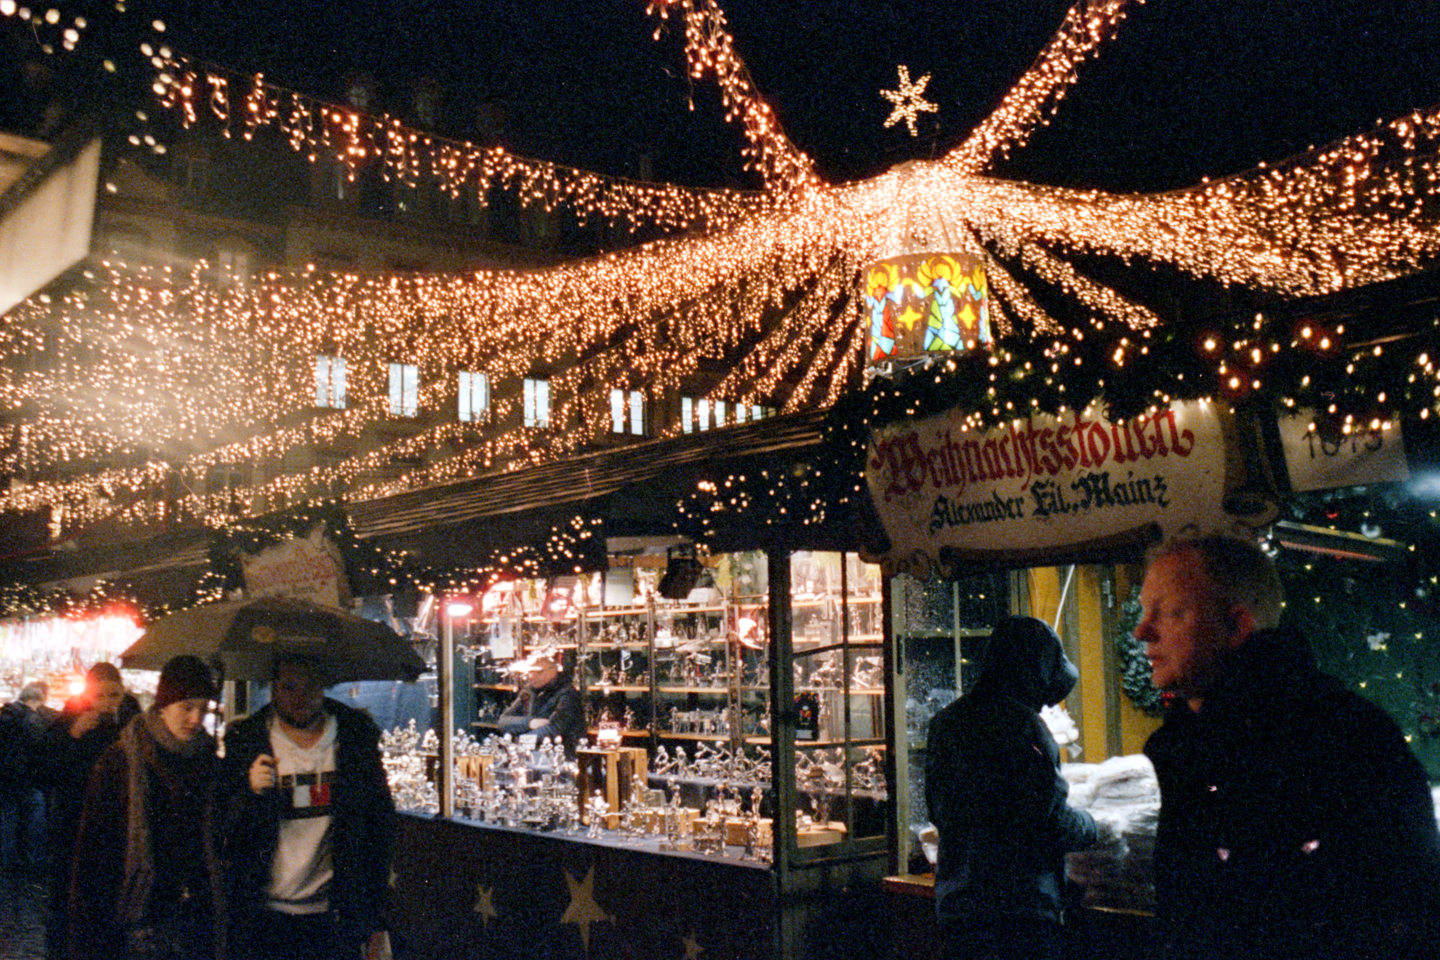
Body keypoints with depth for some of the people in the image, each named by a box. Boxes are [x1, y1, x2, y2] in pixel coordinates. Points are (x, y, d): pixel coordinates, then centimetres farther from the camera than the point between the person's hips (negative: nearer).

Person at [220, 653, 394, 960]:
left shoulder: (357, 736, 2)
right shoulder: (245, 741, 0)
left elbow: (380, 829, 6)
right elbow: (225, 834, 0)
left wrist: (377, 921, 5)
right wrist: (251, 793, -20)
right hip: (264, 918, 0)